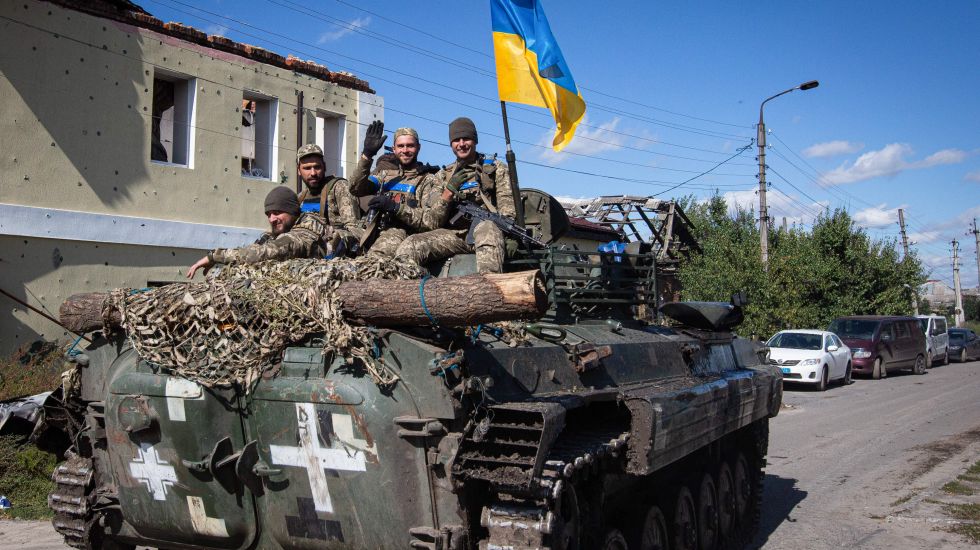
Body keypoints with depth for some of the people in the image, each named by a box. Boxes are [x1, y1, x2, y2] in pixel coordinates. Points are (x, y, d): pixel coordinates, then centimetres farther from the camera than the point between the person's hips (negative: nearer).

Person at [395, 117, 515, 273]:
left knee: (487, 229, -41)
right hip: (454, 235, 3)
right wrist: (449, 190, -2)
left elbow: (507, 205, 8)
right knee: (409, 245, -24)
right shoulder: (443, 176, 23)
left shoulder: (496, 168, 18)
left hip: (486, 227, -2)